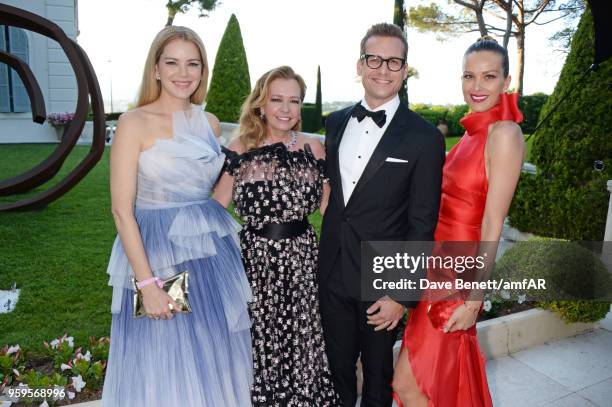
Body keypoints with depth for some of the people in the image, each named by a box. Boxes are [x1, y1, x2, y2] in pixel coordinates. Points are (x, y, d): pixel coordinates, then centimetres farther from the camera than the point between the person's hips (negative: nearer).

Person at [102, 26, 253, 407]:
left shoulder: (210, 122, 6)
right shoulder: (134, 123, -9)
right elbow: (122, 210, -13)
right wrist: (147, 283, -16)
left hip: (214, 253, 5)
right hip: (158, 253, -5)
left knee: (213, 357, 16)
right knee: (164, 365, 10)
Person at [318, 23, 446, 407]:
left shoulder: (424, 137, -10)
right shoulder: (335, 123, 5)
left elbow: (422, 224, -10)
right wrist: (324, 255, 8)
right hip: (333, 274, 4)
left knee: (378, 375, 17)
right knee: (337, 370, 19)